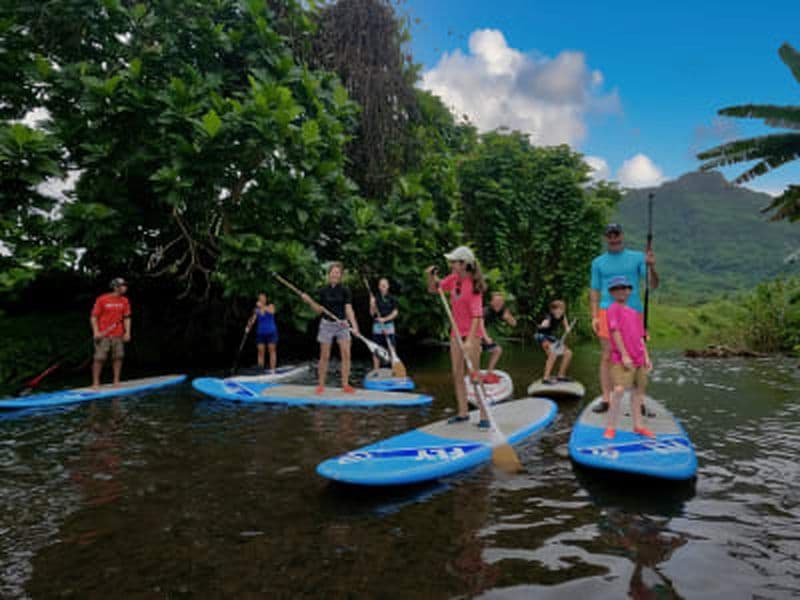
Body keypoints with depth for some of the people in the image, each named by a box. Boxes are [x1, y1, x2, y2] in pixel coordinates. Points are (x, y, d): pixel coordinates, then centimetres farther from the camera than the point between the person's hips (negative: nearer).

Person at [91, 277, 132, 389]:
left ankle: (116, 381, 14)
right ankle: (95, 383, 4)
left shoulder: (124, 301, 6)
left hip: (118, 335, 4)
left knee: (118, 357, 4)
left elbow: (127, 318, 10)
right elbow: (93, 317, -5)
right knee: (99, 358, -3)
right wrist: (96, 332, -14)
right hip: (103, 335, -4)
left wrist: (127, 332, 2)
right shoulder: (102, 299, -7)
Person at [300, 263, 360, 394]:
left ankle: (345, 385, 4)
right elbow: (319, 310, 5)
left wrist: (354, 325, -25)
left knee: (346, 355, -5)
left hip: (342, 325, 0)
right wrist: (309, 301, -10)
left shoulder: (345, 290, -3)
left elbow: (348, 309, -12)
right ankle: (321, 385, 13)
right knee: (324, 356, 2)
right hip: (327, 324, 0)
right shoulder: (323, 291, 1)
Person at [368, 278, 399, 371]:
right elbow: (372, 313, -2)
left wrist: (385, 319, -13)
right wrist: (372, 304, -20)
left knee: (392, 349, -3)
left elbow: (395, 312, -1)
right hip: (377, 326, 0)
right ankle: (376, 371, 7)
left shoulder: (392, 298, 5)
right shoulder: (375, 298, 2)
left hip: (389, 326, 0)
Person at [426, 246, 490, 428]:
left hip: (472, 332, -7)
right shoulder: (454, 278, 2)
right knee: (457, 373, 9)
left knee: (474, 374, -7)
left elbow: (477, 315, -24)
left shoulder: (473, 285, -19)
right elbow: (433, 289, 14)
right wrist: (431, 276, -7)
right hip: (456, 331, 8)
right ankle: (463, 412, 18)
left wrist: (470, 340, -32)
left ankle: (484, 416, 1)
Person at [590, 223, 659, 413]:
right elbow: (594, 291, 10)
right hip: (608, 312, 0)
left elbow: (653, 285, 3)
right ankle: (606, 399, 3)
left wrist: (651, 267, -16)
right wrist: (594, 317, 0)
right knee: (607, 356, -1)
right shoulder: (598, 262, 10)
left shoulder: (637, 257, 8)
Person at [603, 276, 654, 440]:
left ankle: (638, 426, 25)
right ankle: (610, 427, -6)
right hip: (622, 359, -7)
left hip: (639, 359, 7)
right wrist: (624, 355, -17)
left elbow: (640, 337, 17)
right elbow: (615, 332, -13)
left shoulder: (635, 312, 15)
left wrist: (646, 357, 10)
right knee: (619, 390, -16)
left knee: (638, 391, 13)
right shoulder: (614, 309, -6)